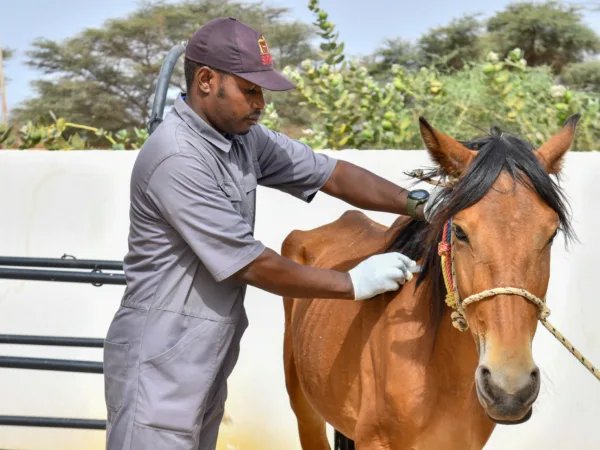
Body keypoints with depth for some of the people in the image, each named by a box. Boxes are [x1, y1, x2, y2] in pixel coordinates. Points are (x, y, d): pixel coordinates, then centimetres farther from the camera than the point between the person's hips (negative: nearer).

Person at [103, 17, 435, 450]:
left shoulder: (243, 137, 4)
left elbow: (331, 174, 7)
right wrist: (353, 283, -13)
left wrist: (416, 204, -8)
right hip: (158, 367, -9)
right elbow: (251, 265, -21)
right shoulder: (177, 159, -23)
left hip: (208, 361, 9)